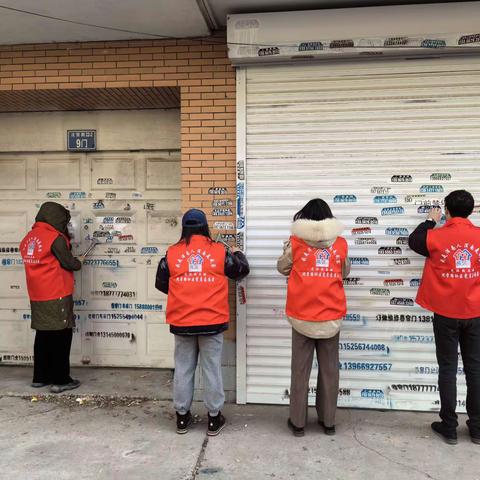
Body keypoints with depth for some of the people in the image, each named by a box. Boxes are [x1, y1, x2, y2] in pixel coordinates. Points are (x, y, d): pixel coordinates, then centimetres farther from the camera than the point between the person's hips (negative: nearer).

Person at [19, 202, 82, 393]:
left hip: (37, 297, 8)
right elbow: (68, 263, -11)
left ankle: (40, 377, 23)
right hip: (57, 296, -7)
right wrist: (79, 262, 10)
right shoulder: (55, 237, -13)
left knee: (43, 335, 15)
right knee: (61, 336, 0)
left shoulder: (28, 238, 9)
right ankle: (60, 380, 4)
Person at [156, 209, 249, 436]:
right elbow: (242, 270, 8)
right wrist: (236, 253, 29)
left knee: (183, 369, 14)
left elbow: (161, 283, 7)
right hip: (212, 322, -1)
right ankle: (214, 418, 20)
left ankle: (182, 417, 25)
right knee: (212, 369, 9)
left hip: (182, 323, 2)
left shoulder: (172, 253, -2)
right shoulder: (219, 251, -5)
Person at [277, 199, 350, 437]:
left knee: (300, 370, 9)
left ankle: (297, 422, 19)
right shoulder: (340, 243, 0)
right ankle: (328, 421, 25)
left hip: (302, 316, -2)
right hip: (331, 316, 2)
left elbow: (282, 268, 8)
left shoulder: (296, 242, -6)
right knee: (329, 370, 14)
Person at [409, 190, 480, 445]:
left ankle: (449, 427, 14)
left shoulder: (437, 237, -11)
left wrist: (430, 221, 20)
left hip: (446, 314, -2)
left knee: (448, 369, 6)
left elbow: (413, 241, 9)